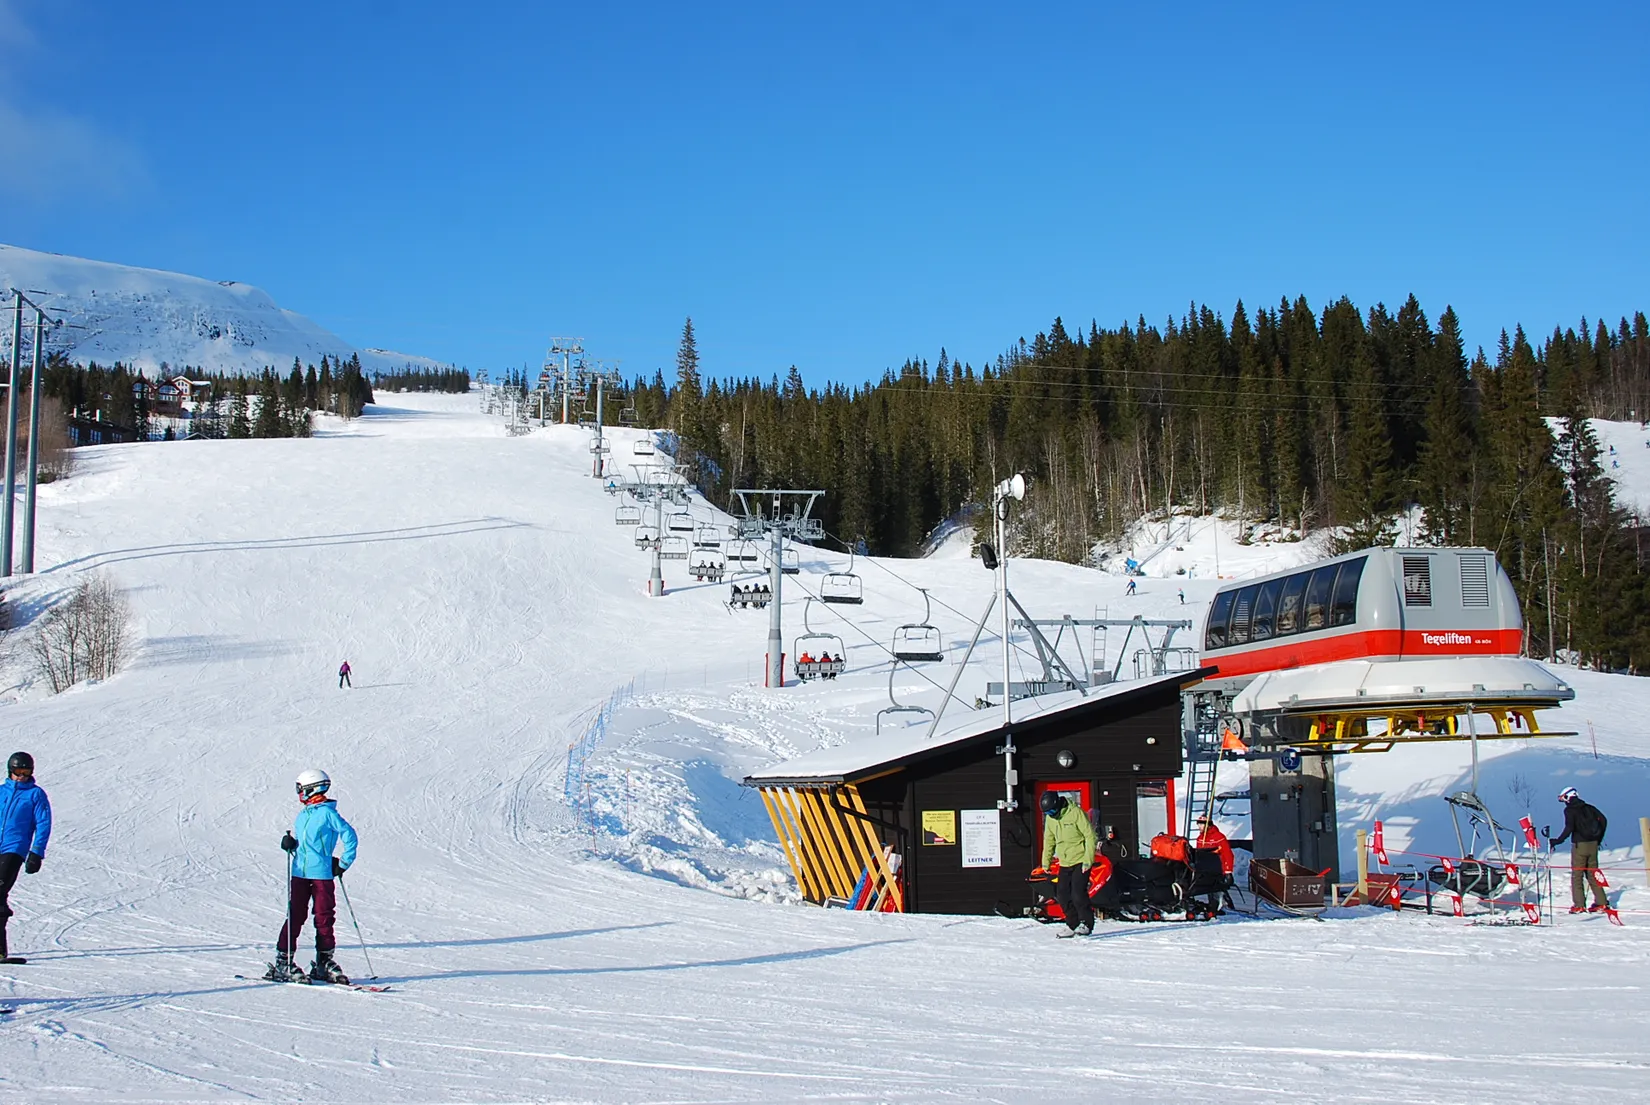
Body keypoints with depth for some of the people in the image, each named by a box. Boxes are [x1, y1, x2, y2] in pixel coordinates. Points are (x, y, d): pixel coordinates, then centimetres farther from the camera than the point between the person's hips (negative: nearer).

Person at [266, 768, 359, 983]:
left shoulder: (328, 813, -5)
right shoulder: (302, 815, 14)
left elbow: (349, 835, -4)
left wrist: (343, 863, -3)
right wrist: (289, 842, -1)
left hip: (322, 874, -5)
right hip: (299, 873, 5)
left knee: (324, 918, -1)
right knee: (294, 916, 2)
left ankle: (324, 962, 8)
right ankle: (282, 961, 4)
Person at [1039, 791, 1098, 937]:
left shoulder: (1076, 813, -14)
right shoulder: (1050, 819, 6)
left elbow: (1090, 836, -13)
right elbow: (1049, 841, 18)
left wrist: (1088, 859, -16)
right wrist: (1046, 863, 13)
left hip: (1080, 861, -7)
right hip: (1064, 863, 7)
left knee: (1078, 893, -15)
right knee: (1062, 895, 2)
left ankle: (1086, 924, -2)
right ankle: (1073, 925, 12)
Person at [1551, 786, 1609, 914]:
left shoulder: (1570, 810, -7)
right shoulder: (1589, 808, 10)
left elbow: (1569, 828, -19)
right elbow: (1603, 821, 8)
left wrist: (1558, 841, -17)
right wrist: (1598, 839, 15)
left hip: (1579, 845, -6)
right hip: (1593, 845, 6)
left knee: (1577, 875, 0)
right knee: (1593, 874, 14)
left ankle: (1579, 905, -5)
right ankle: (1602, 903, 10)